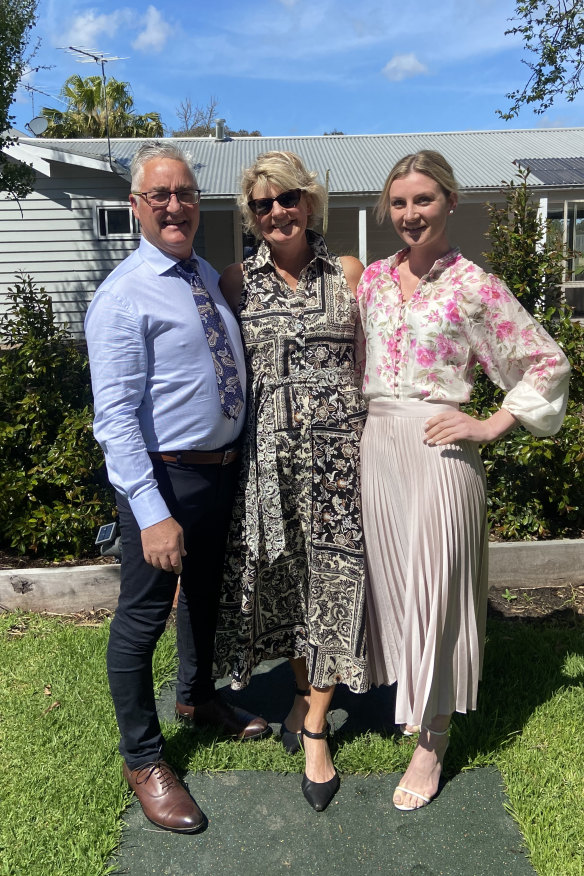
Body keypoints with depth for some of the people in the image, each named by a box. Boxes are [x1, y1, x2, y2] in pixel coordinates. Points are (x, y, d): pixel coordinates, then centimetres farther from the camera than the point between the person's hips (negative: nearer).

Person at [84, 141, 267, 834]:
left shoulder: (208, 276, 8)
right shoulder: (123, 296, -15)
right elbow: (115, 415, -21)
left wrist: (235, 456, 8)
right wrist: (151, 514, -27)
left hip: (223, 467, 8)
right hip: (162, 477, -8)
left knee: (205, 593, 25)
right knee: (142, 617, 6)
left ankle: (197, 698, 51)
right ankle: (142, 759, 29)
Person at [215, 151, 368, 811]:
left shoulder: (348, 273, 4)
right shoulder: (236, 281, 5)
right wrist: (234, 439, 5)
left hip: (338, 446, -1)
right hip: (268, 452, 1)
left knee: (331, 575, 2)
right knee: (282, 576, 10)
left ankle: (314, 725, 20)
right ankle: (305, 694, 36)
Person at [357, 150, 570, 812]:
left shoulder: (473, 286, -5)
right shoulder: (373, 279, 10)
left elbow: (548, 363, -2)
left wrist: (491, 426, -9)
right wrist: (361, 423, 11)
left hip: (438, 451, -5)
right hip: (376, 446, 5)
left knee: (436, 589, 3)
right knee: (388, 579, 13)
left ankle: (432, 742, 21)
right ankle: (408, 696, 38)